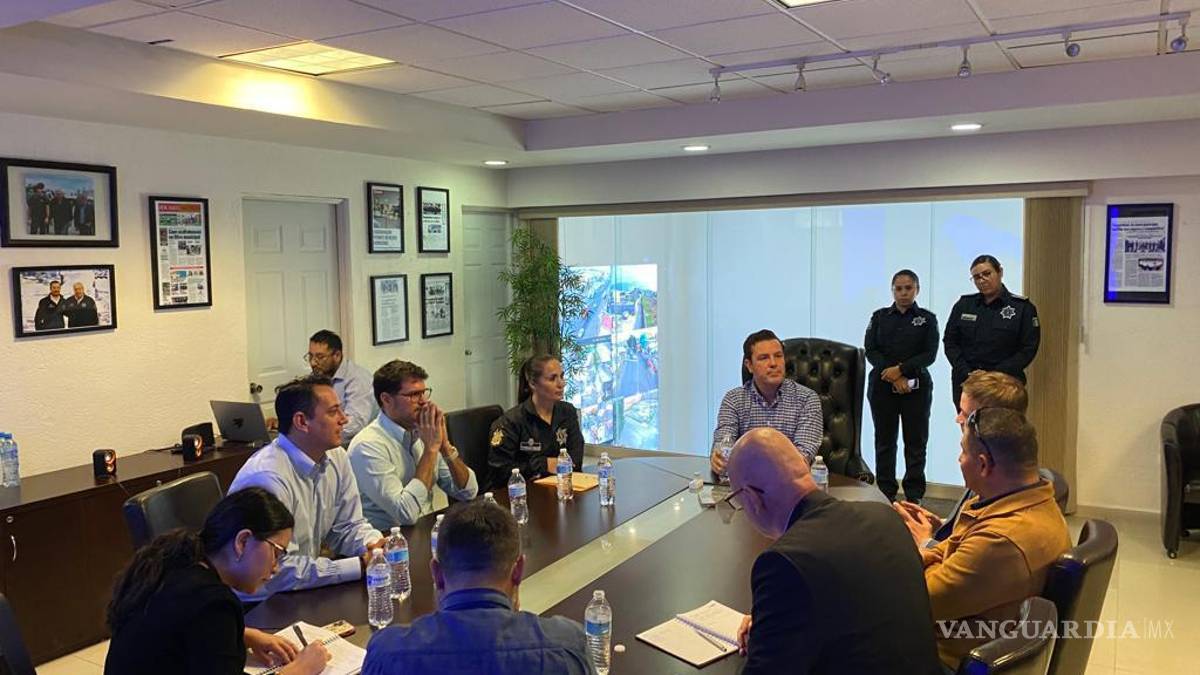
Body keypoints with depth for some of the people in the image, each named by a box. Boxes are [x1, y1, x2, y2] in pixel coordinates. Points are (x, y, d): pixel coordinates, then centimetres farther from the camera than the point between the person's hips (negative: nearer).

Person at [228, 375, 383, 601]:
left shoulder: (336, 458, 1)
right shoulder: (268, 477, -25)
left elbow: (348, 525, 9)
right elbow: (282, 572, -26)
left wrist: (374, 544, -13)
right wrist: (361, 565, -23)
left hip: (306, 588, 7)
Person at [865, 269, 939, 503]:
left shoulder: (927, 319, 5)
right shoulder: (879, 317, 7)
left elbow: (929, 354, -4)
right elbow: (871, 350, -1)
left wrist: (901, 369, -15)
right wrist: (893, 377, -12)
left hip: (916, 386, -1)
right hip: (882, 386, 1)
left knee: (916, 440, 1)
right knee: (884, 440, 4)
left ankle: (914, 494, 9)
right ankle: (886, 492, 13)